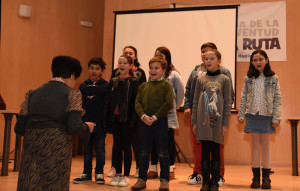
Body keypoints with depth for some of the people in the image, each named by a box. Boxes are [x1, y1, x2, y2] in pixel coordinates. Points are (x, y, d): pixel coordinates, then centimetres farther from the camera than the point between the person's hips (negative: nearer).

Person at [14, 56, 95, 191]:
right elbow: (74, 127, -15)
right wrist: (87, 128, 5)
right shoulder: (72, 95, -2)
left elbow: (19, 129, 8)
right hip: (57, 147, -4)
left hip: (31, 145, 4)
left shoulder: (33, 94, 10)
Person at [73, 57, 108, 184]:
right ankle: (87, 173, 21)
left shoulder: (105, 86, -2)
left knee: (100, 148, 4)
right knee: (87, 149, 11)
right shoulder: (83, 86, 6)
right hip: (86, 122, 3)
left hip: (100, 123, -3)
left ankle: (99, 173, 16)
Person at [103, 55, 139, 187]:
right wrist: (106, 120, 4)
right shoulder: (113, 82, 10)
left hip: (127, 119, -4)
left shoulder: (133, 82, -3)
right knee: (117, 146, 10)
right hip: (115, 119, 4)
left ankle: (126, 176, 13)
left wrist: (133, 121, -14)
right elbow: (107, 102, 10)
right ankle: (117, 174, 20)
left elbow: (135, 103, -7)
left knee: (126, 147, 3)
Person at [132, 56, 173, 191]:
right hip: (144, 122, 4)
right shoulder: (143, 86, 11)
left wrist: (155, 117, -15)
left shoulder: (166, 85, -1)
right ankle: (142, 179, 20)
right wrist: (143, 115, -12)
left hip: (160, 121, -4)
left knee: (162, 153, 3)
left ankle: (164, 180, 15)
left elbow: (168, 104, -10)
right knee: (144, 152, 10)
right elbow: (137, 103, 6)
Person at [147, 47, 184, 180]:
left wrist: (175, 106, 8)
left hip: (168, 114, -3)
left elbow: (181, 92, 3)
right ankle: (153, 170, 17)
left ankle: (171, 170, 14)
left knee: (169, 141, 4)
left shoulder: (173, 74, -2)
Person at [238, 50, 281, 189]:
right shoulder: (249, 78, 6)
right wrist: (241, 115, 2)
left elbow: (277, 99, 0)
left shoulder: (273, 78, 2)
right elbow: (244, 97, 8)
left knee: (265, 145, 5)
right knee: (255, 145, 5)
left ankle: (266, 178, 13)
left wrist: (276, 118, -6)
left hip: (267, 115, -1)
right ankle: (256, 177, 13)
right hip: (252, 115, 1)